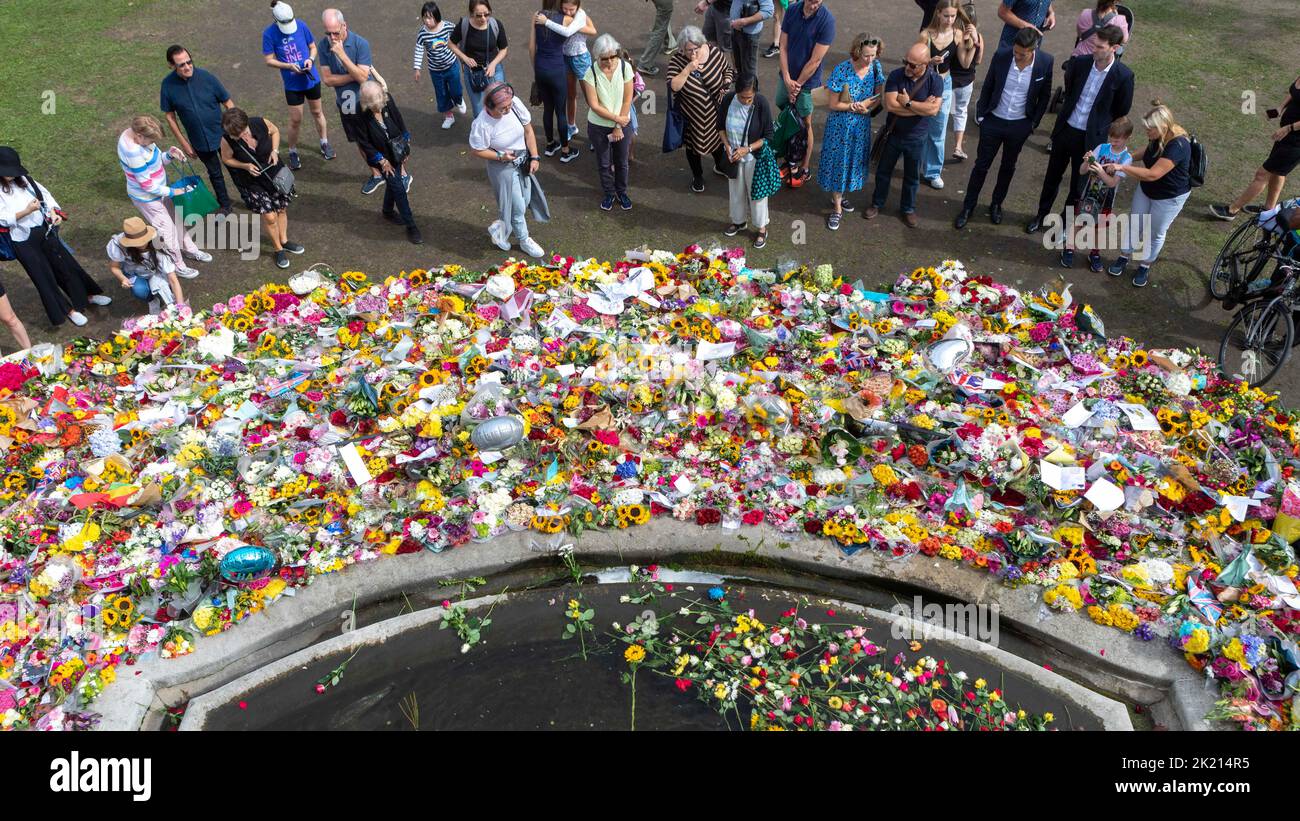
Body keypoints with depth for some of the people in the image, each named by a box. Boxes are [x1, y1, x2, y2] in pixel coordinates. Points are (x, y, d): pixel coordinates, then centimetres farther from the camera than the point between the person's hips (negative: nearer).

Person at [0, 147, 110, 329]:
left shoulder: (22, 180, -3)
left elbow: (44, 194, 1)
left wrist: (53, 213, -16)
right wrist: (26, 211, -31)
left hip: (44, 231, 5)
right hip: (24, 241, -5)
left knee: (66, 264, 17)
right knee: (44, 277, 9)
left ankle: (87, 295, 37)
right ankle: (67, 310, 23)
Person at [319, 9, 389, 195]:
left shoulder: (360, 44, -20)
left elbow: (362, 77, -26)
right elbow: (327, 79, -11)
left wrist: (342, 54, -31)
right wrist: (355, 75, -20)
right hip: (345, 103, 4)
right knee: (359, 142, 17)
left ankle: (402, 174, 23)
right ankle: (376, 175, 35)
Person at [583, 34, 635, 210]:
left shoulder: (625, 67, -15)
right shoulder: (591, 73, -19)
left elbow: (627, 100, -11)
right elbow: (594, 105, -17)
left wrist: (619, 127, -12)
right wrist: (617, 118, -18)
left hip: (623, 124, 1)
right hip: (599, 126, -1)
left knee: (621, 162, 17)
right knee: (604, 163, 16)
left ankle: (622, 192, 40)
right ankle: (609, 193, 38)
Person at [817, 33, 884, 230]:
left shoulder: (875, 67, -9)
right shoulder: (842, 70, -22)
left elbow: (879, 97, 0)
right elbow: (834, 105, -16)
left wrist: (866, 107, -19)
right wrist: (856, 106, -25)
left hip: (862, 125, 4)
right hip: (840, 125, -4)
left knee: (854, 161, 18)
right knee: (838, 163, 7)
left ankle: (840, 195, 42)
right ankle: (837, 208, 21)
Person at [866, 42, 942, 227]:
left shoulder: (935, 80, -15)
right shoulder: (896, 75, -14)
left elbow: (933, 109, -26)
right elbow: (890, 105, -25)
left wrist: (907, 103, -25)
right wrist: (921, 107, -23)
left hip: (916, 138, -1)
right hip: (893, 134, 1)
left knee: (912, 176, 15)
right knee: (883, 171, 16)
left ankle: (909, 209, 34)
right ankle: (877, 204, 36)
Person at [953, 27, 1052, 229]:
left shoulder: (1045, 62, -15)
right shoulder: (1001, 57, -16)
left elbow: (1045, 95, -1)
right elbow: (987, 87, -2)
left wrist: (1034, 122, 0)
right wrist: (980, 114, 0)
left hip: (1019, 126, 1)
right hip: (993, 121, 0)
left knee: (1008, 166, 17)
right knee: (981, 164, 8)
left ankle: (996, 204, 35)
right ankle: (968, 206, 21)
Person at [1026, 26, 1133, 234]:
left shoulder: (1123, 76, -16)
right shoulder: (1080, 63, -8)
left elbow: (1121, 111, -3)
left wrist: (1099, 127, 5)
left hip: (1089, 138, -3)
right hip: (1065, 129, 3)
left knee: (1078, 185, 11)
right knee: (1053, 176, 17)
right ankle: (1042, 215, 36)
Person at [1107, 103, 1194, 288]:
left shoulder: (1178, 146, -35)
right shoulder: (1159, 137, -12)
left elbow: (1153, 174, -40)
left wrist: (1122, 167, -37)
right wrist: (1130, 158, -3)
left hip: (1169, 197, -6)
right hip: (1146, 189, 6)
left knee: (1156, 233, 12)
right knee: (1135, 225, 16)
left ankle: (1145, 266, 31)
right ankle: (1124, 258, 35)